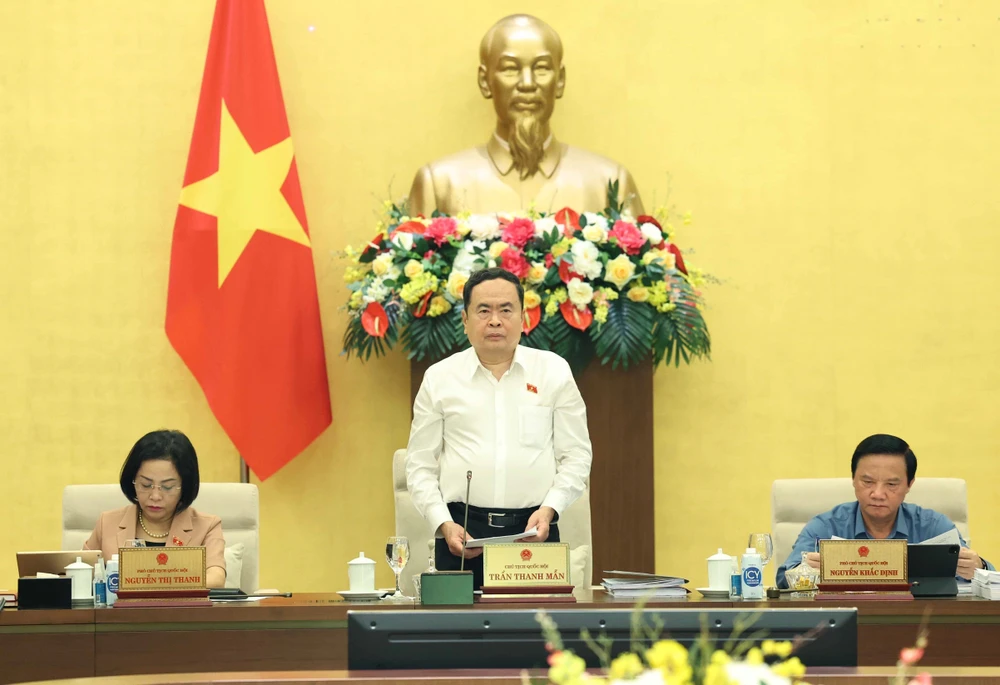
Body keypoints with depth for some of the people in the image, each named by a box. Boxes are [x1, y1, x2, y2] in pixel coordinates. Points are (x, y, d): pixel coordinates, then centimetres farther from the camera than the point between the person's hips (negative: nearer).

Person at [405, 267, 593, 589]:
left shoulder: (554, 371, 8)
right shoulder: (439, 378, 8)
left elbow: (576, 455, 8)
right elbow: (420, 466, 8)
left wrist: (549, 508, -7)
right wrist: (443, 524, -5)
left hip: (534, 531, 0)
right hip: (462, 532, 0)